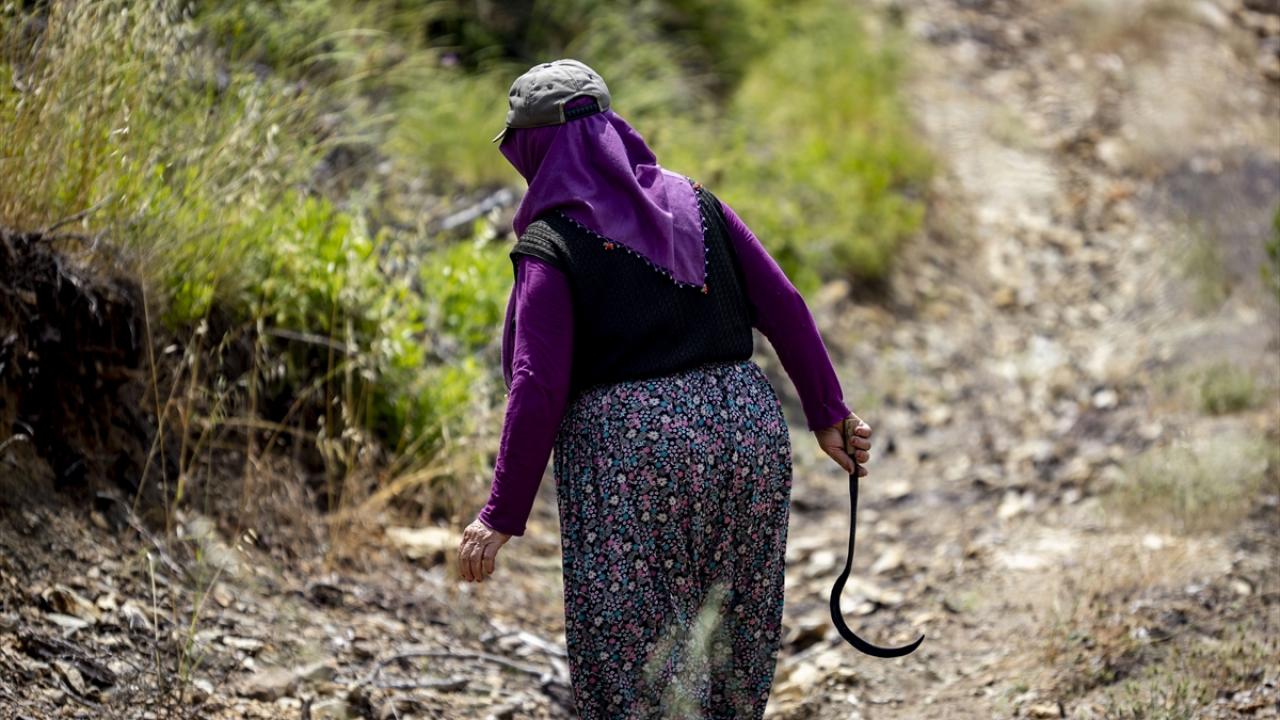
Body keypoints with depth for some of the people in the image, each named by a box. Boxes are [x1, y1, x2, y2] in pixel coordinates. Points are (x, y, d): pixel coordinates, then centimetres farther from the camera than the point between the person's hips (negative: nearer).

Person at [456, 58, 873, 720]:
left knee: (628, 662, 3)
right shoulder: (694, 203, 9)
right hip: (745, 425, 5)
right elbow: (784, 307, 6)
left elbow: (538, 390, -11)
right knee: (735, 642, 19)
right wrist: (827, 414, 12)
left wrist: (502, 516, -8)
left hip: (628, 449, -5)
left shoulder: (550, 246, -5)